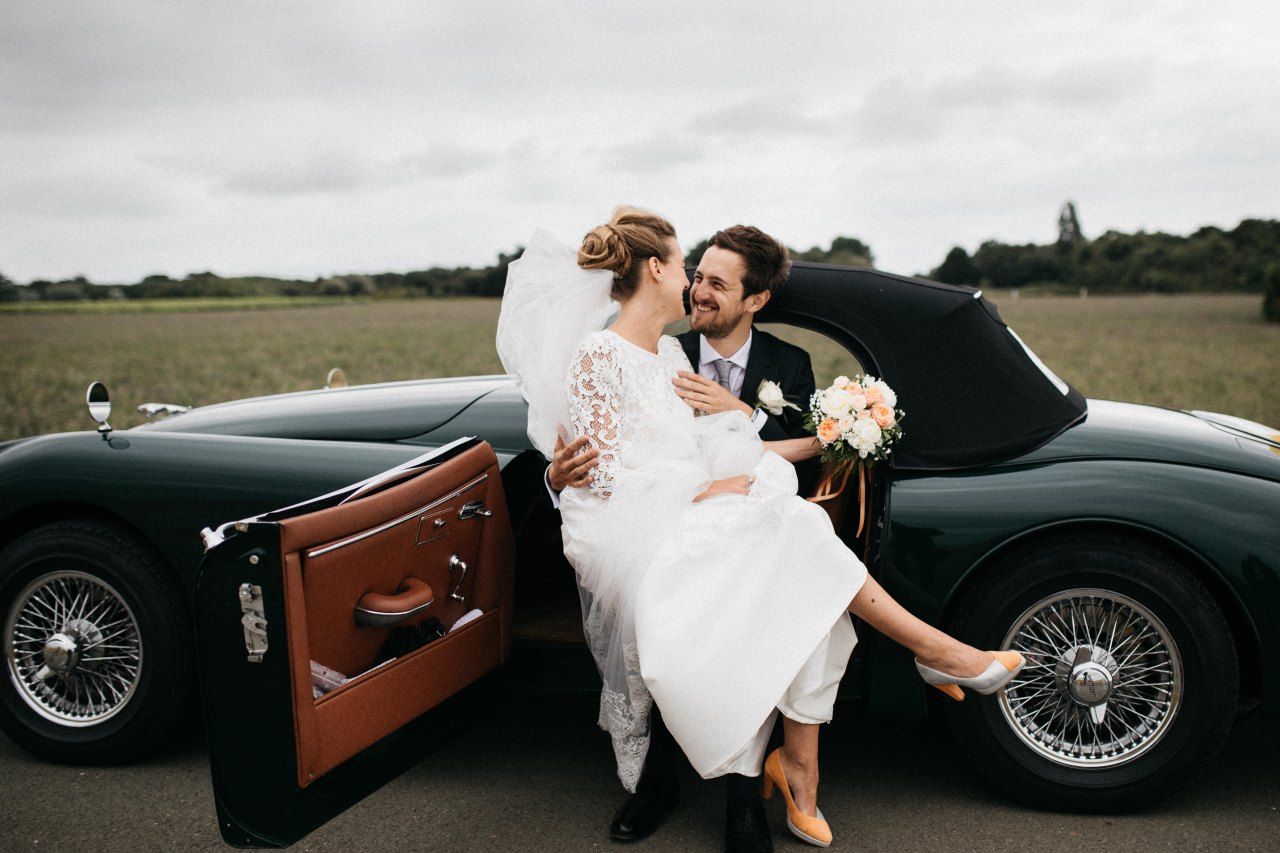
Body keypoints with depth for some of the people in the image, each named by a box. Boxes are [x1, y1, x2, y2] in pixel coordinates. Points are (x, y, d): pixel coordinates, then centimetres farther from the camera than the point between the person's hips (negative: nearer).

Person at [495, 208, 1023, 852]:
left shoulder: (670, 353, 19)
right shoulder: (599, 355, -6)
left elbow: (718, 449, 15)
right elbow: (603, 478, -12)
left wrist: (825, 439, 14)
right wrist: (701, 492, -13)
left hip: (696, 515, 8)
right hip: (639, 538, -7)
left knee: (804, 599, -19)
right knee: (792, 536, -25)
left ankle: (798, 769, -12)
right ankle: (934, 648, -11)